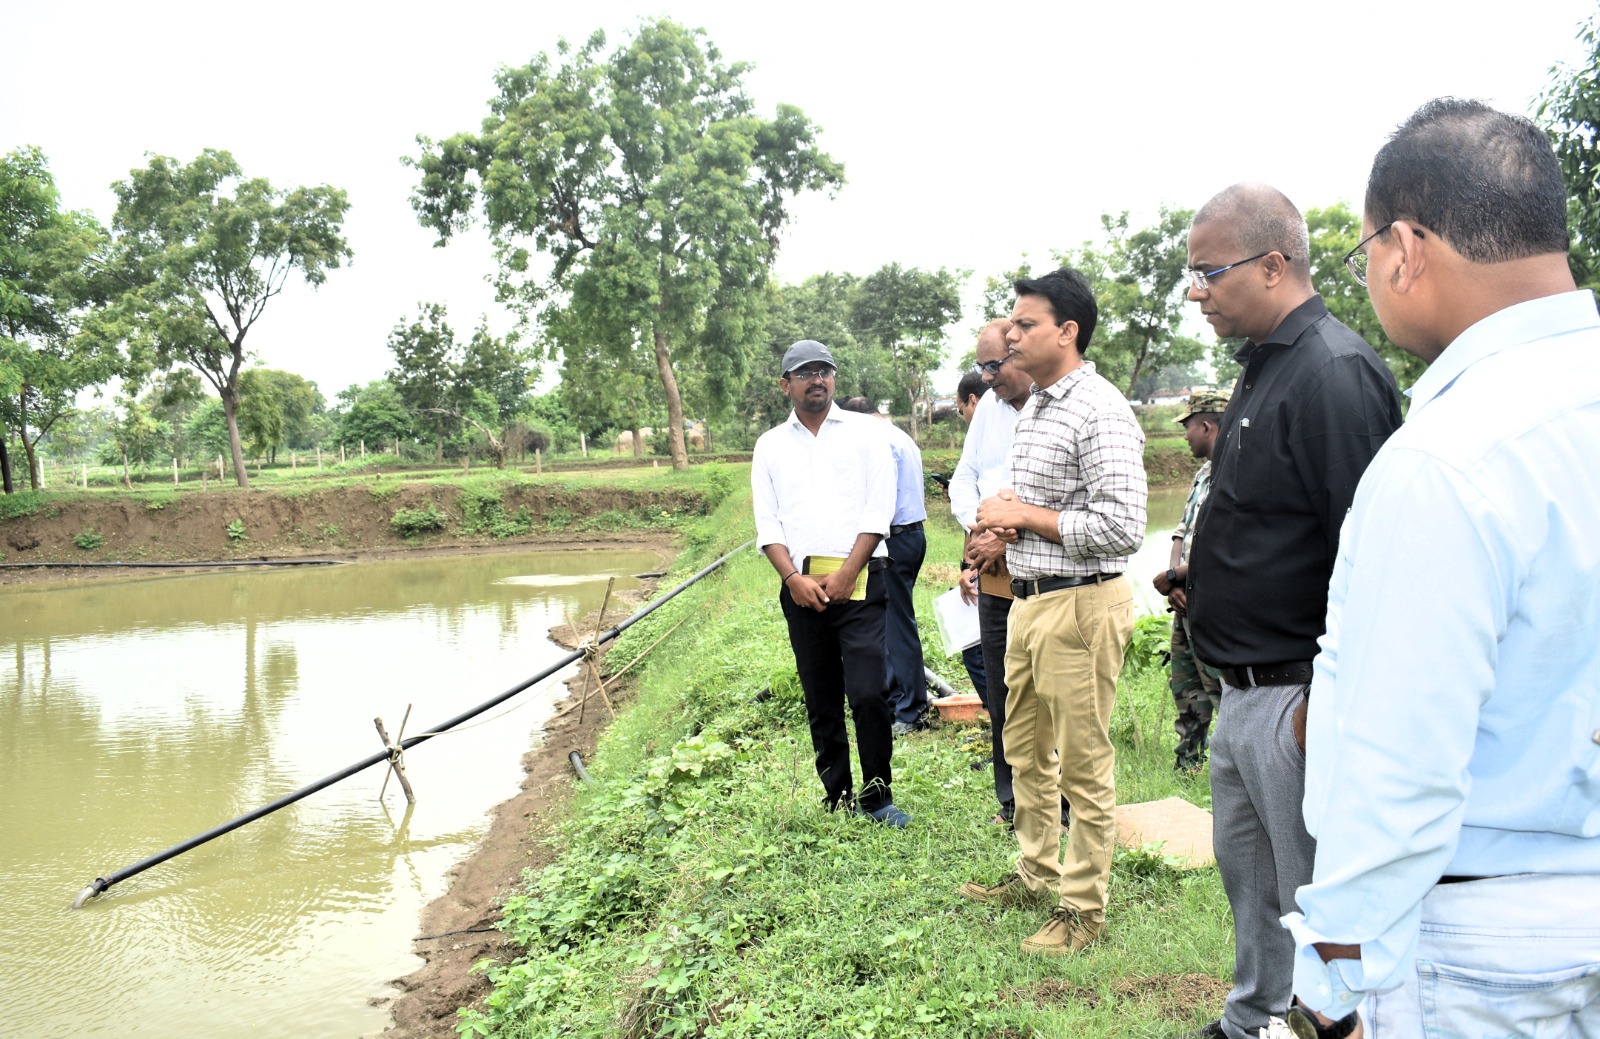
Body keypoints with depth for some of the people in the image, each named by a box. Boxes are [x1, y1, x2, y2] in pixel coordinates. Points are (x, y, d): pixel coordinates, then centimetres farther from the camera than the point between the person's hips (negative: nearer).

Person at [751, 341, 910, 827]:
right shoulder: (770, 446, 13)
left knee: (868, 693, -11)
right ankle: (837, 796, 21)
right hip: (801, 588, 3)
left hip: (860, 581, -3)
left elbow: (878, 512, -2)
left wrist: (845, 575, -11)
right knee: (821, 702, 9)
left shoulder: (865, 432, 6)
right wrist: (794, 579, -8)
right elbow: (767, 523, 7)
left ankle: (877, 794, 5)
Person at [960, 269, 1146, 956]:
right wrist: (1004, 520, 3)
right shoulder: (1032, 408, 13)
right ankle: (1036, 873, 37)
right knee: (1025, 751, 20)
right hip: (1027, 597, 10)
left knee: (1083, 765, 3)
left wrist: (1025, 516, -17)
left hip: (1081, 604, -10)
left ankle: (1083, 906, 17)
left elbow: (1122, 529, -24)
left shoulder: (1100, 412, -17)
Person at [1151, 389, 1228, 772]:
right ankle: (1186, 764, 29)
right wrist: (1174, 582, -1)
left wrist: (1171, 577, -14)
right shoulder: (1203, 474, 16)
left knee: (1221, 692, -6)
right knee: (1184, 690, 17)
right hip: (1186, 602, 10)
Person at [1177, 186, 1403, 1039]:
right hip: (1245, 688, 10)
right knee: (1246, 871, 24)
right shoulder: (1265, 367, 13)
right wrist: (1205, 575, 10)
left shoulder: (1334, 373, -19)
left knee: (1315, 899, 4)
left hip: (1296, 695, -10)